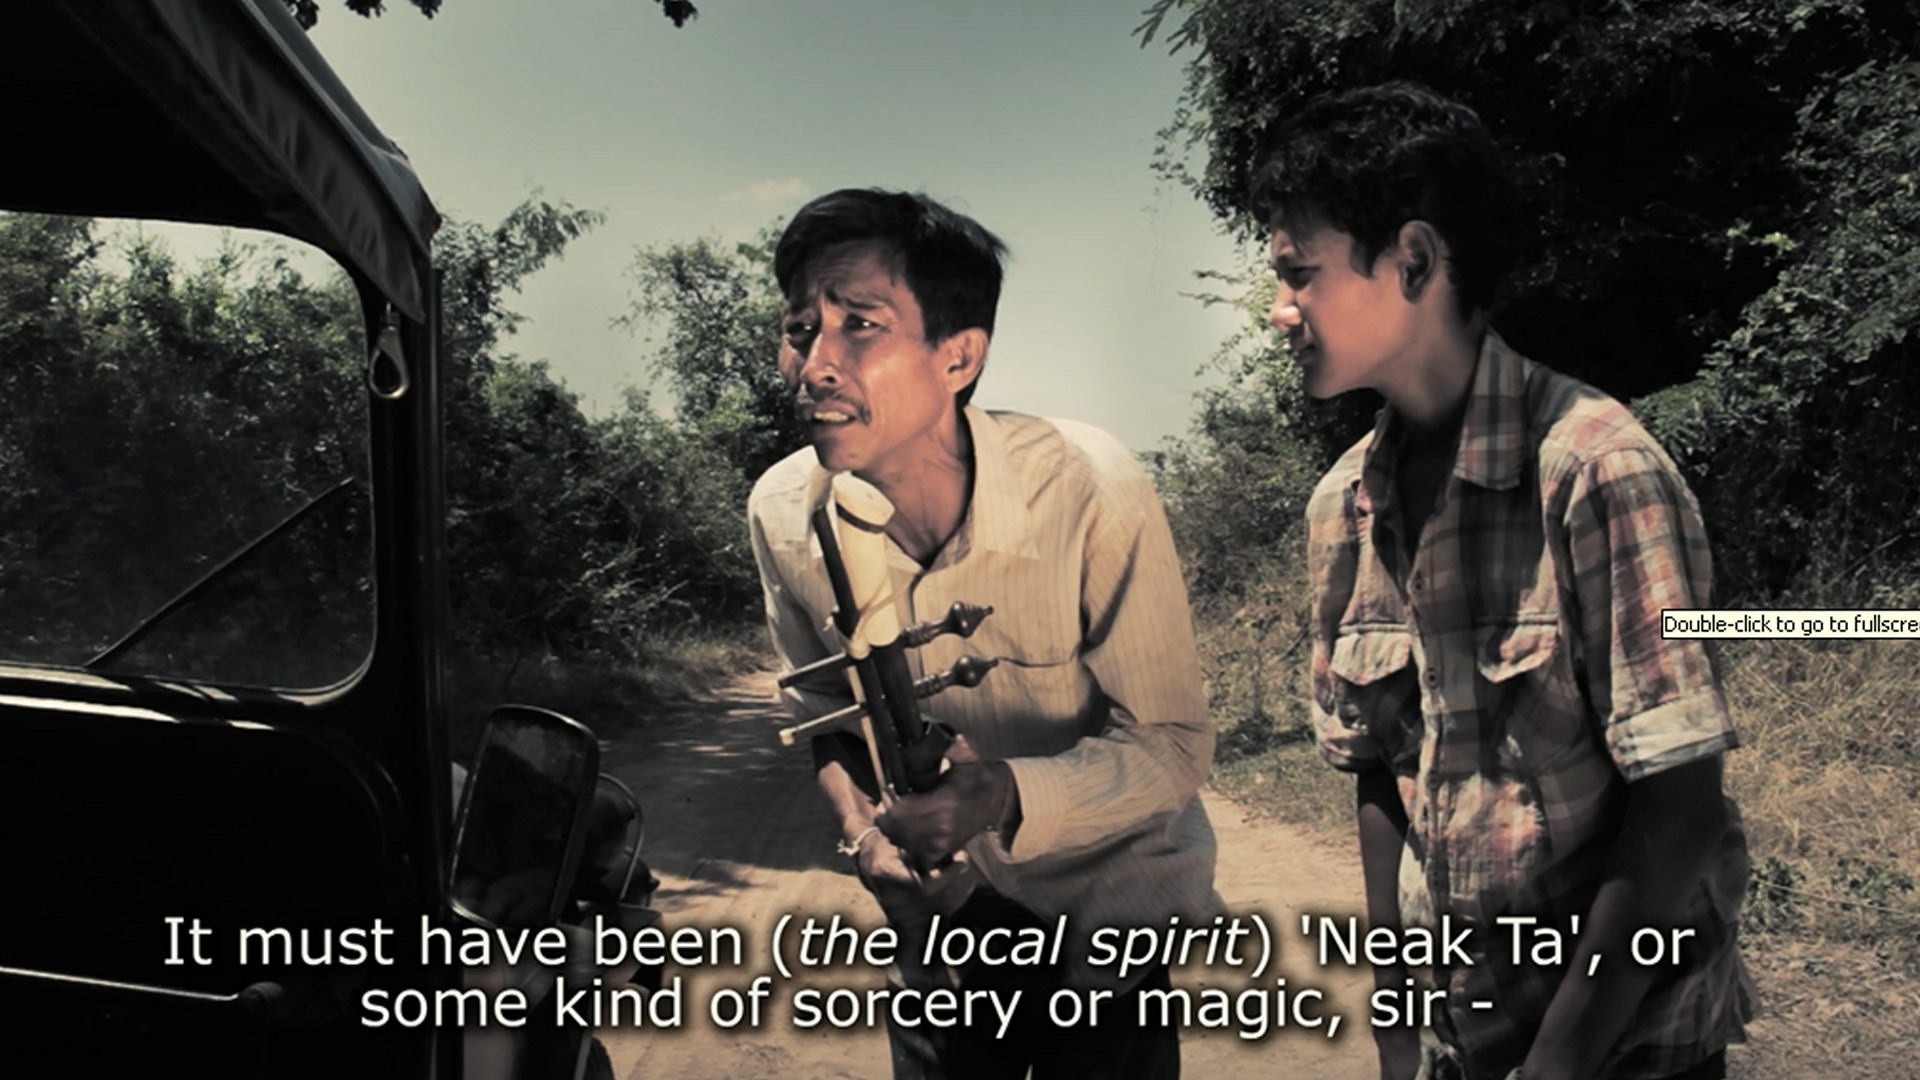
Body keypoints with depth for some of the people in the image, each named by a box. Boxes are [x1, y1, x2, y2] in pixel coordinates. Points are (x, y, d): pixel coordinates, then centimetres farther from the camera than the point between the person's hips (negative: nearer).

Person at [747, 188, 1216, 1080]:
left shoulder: (1091, 492, -31)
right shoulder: (783, 514, -17)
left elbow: (1175, 747, -23)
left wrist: (1004, 796, -40)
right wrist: (861, 823, -16)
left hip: (1111, 895, -3)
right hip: (941, 903, 3)